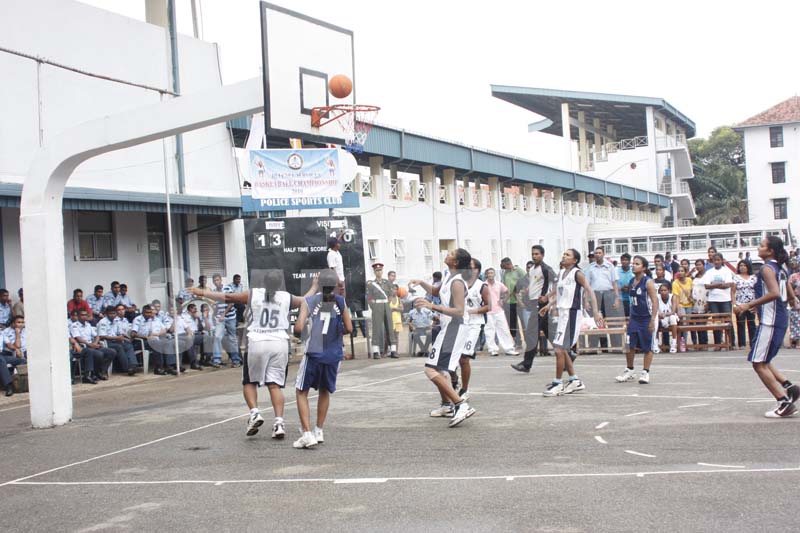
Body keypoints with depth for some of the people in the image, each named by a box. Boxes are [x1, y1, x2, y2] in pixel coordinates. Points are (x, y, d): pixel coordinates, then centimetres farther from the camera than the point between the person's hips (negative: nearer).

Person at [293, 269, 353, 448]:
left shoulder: (309, 301, -5)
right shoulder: (340, 301, 0)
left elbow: (299, 328, -11)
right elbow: (348, 328, 1)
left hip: (314, 353, -3)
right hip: (334, 355, 3)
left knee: (301, 392, 9)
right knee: (325, 391, 23)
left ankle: (307, 434, -4)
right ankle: (319, 431, 28)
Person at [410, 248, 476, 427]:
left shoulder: (457, 282, -18)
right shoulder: (449, 278, 11)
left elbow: (459, 311, -25)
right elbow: (436, 291, 30)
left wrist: (432, 306, -31)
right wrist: (421, 283, 13)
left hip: (454, 328, -10)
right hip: (451, 327, 10)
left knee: (431, 370, -16)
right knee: (440, 368, 25)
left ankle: (462, 405, -22)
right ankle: (447, 405, 37)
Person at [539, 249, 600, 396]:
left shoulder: (577, 274, -10)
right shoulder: (561, 273, 13)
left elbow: (590, 291, -16)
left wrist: (596, 311, -26)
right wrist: (549, 305, 21)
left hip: (572, 313, -9)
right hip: (562, 312, 9)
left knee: (559, 349, -10)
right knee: (562, 349, 12)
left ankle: (558, 384, 0)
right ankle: (575, 381, 24)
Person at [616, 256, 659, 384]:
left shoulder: (648, 282, -12)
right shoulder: (632, 282, 8)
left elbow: (655, 301, -15)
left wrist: (652, 320, -21)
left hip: (647, 318, -6)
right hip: (634, 318, 6)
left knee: (647, 348, 3)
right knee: (629, 346, 3)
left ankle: (645, 373, 13)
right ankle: (630, 371, 17)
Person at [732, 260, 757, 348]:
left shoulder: (753, 278, 8)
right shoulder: (736, 277, 3)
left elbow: (757, 290, 8)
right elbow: (733, 292, 2)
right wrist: (734, 304, -7)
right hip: (740, 305, -1)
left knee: (752, 324, 3)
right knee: (740, 324, 0)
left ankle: (753, 343, 9)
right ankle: (742, 343, 4)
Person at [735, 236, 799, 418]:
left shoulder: (767, 268, -12)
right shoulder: (780, 268, 15)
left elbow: (774, 293, -28)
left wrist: (749, 305, -24)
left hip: (770, 321, -10)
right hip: (781, 319, 10)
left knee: (759, 364, -5)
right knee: (763, 361, 19)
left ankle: (785, 402, -5)